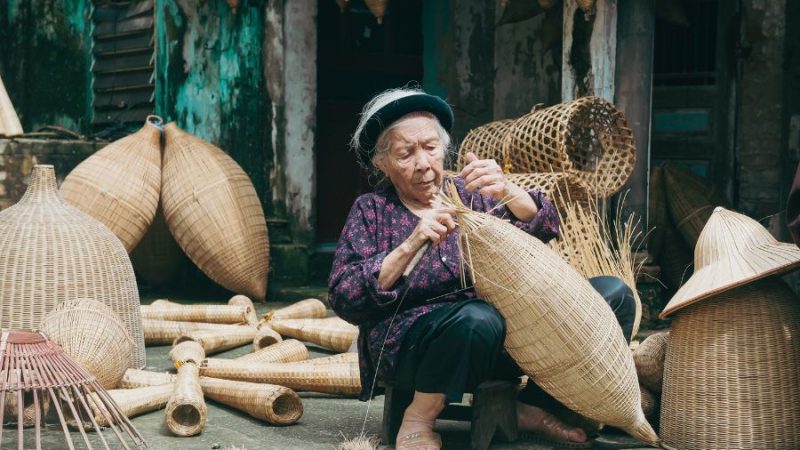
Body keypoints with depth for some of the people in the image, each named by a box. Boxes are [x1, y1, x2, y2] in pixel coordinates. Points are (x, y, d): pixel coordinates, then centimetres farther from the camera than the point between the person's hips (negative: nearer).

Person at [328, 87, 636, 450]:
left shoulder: (468, 193, 14)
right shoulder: (371, 211, 6)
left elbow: (544, 227, -2)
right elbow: (344, 299, -8)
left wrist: (506, 191, -23)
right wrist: (410, 246, -19)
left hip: (499, 339, 5)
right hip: (409, 348, -4)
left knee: (613, 294, -8)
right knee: (478, 318, -38)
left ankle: (532, 405, 1)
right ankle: (418, 421, -13)